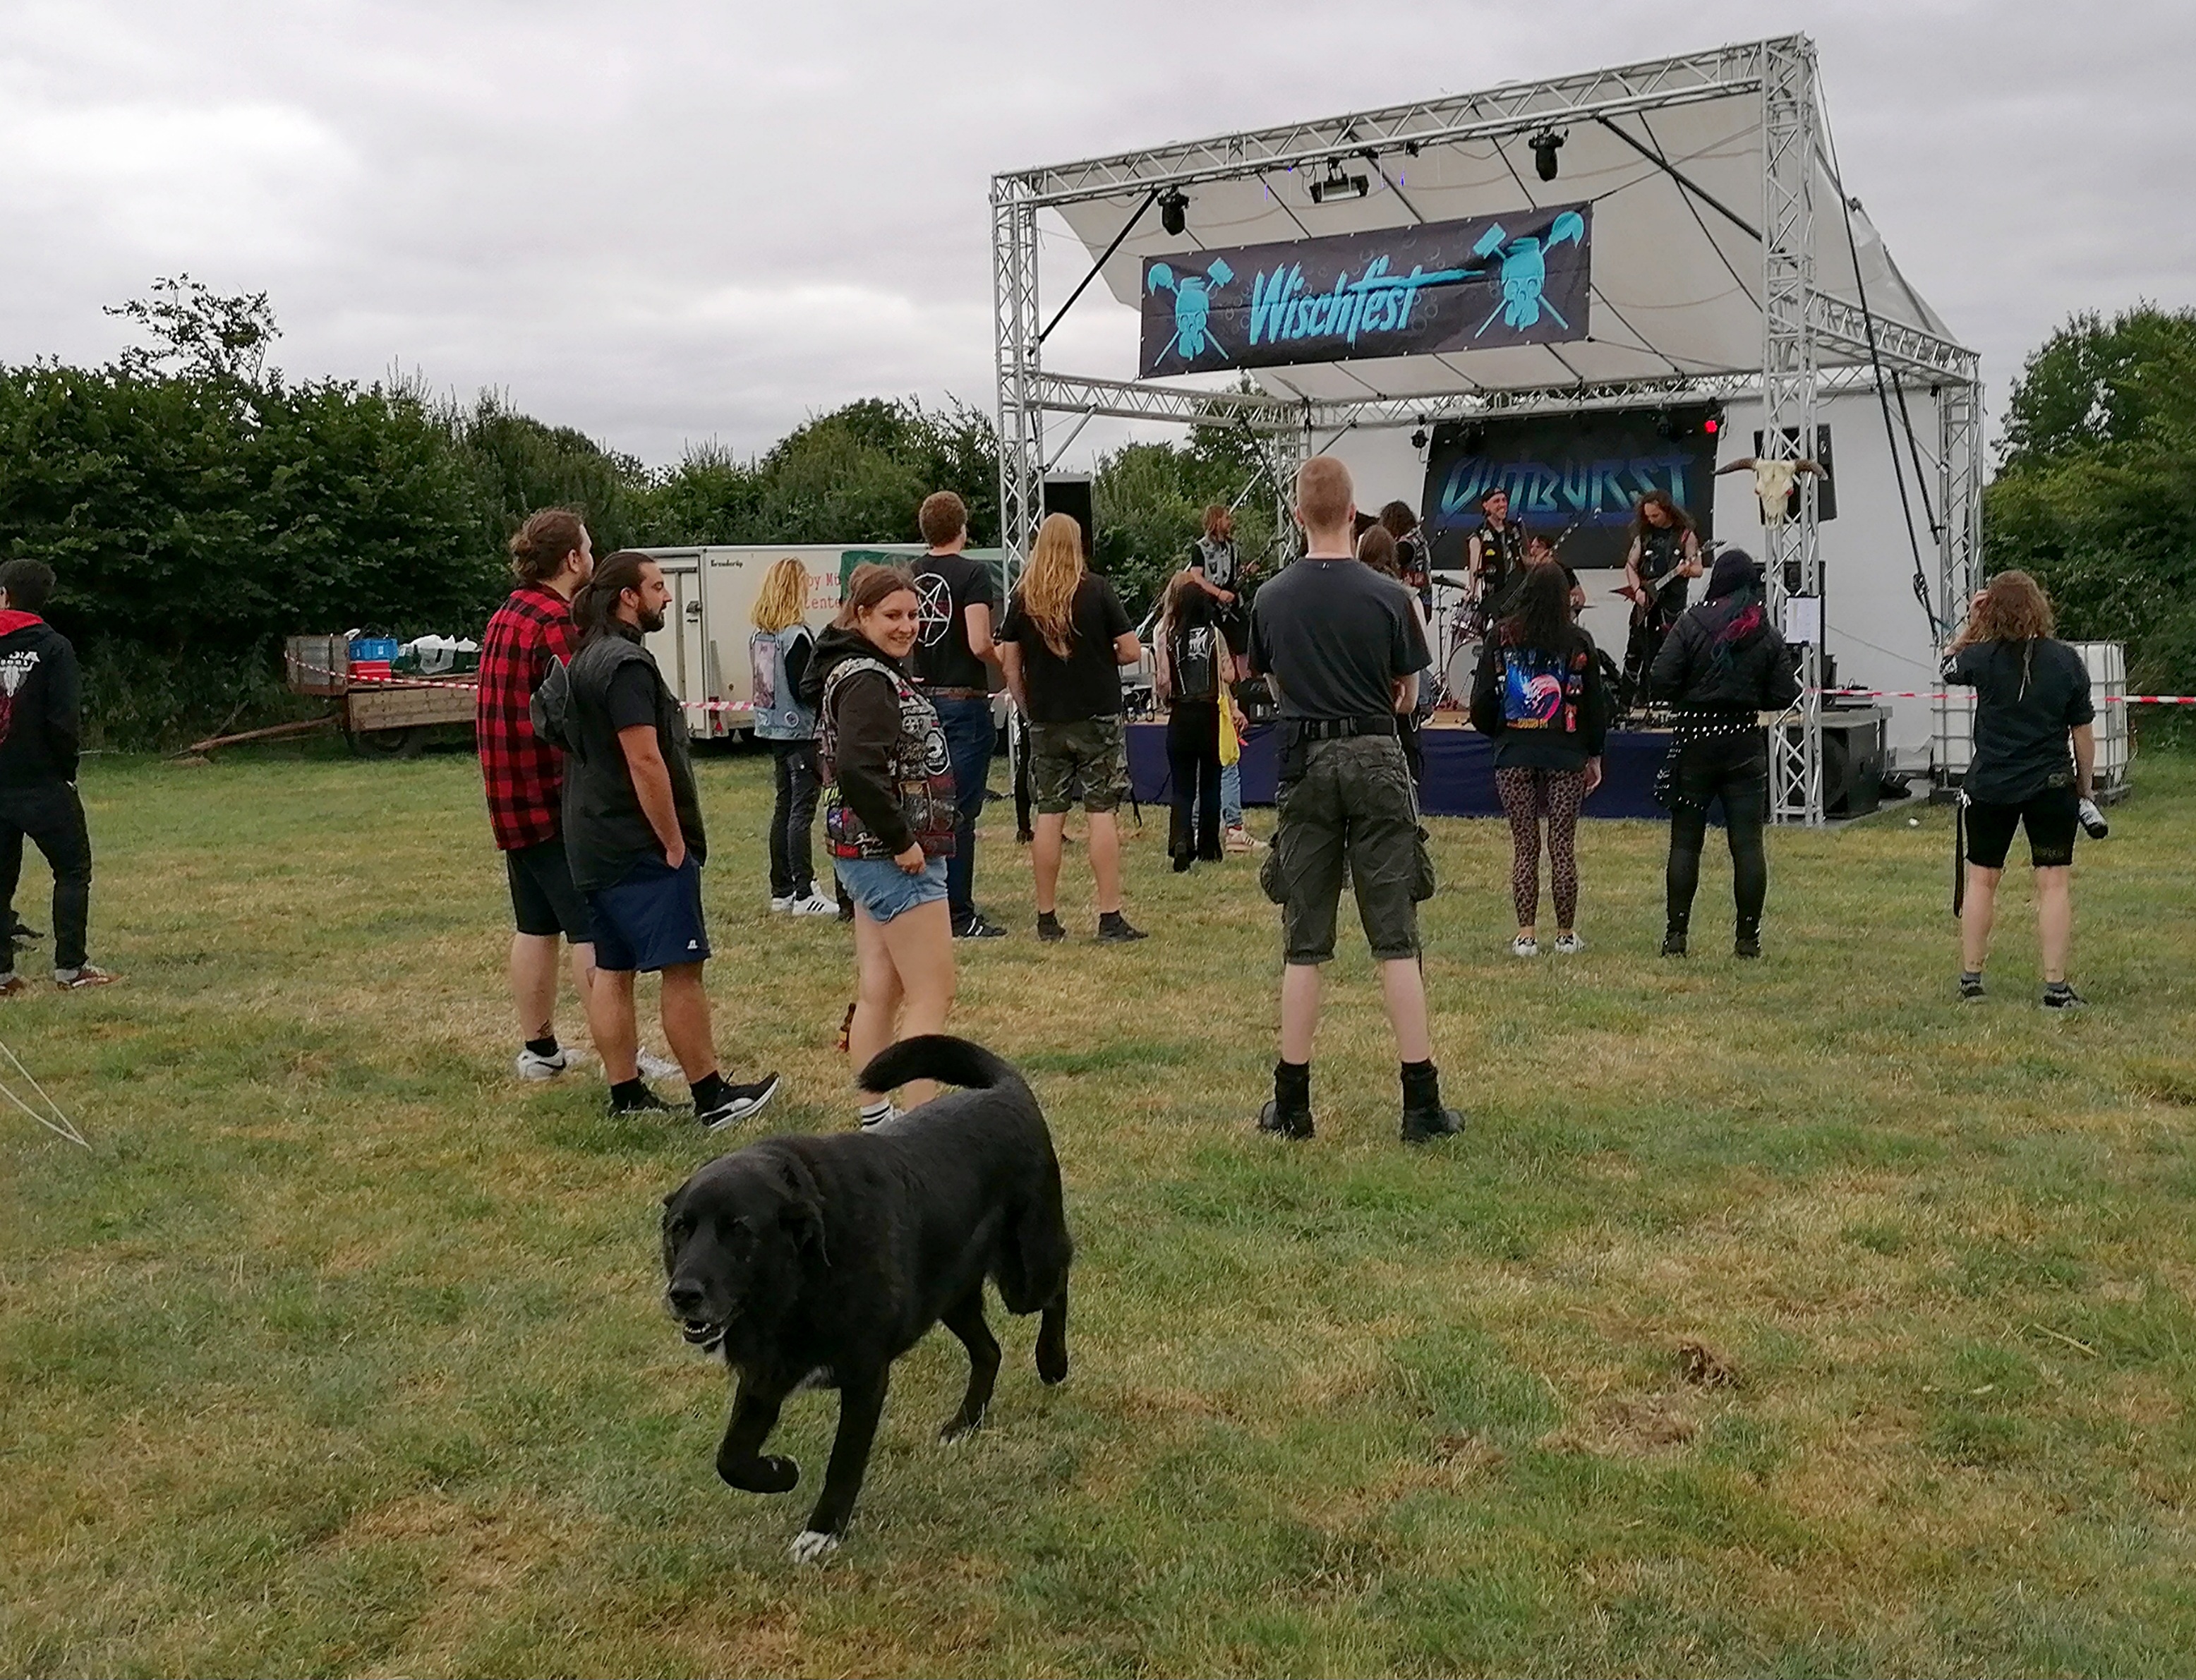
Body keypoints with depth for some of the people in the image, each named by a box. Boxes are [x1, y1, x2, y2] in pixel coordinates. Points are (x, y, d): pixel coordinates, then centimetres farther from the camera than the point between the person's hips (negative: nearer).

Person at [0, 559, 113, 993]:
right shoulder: (53, 647, -8)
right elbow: (65, 720, -14)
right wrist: (67, 769, 0)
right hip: (42, 783, -4)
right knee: (72, 871, 6)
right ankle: (69, 968, 0)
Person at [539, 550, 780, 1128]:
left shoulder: (583, 661, 16)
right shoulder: (625, 664, -16)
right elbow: (645, 762, -22)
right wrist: (674, 843, -17)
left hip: (593, 846, 10)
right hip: (641, 847, -10)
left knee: (612, 968, 11)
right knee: (682, 969, -6)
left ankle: (625, 1094, 16)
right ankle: (712, 1098, -2)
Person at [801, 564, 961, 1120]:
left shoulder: (879, 671, 16)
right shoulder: (865, 679, -16)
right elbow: (857, 771, -29)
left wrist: (899, 840, 12)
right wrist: (902, 842, -21)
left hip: (875, 856, 10)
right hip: (893, 858, -10)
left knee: (878, 992, 14)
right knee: (932, 995, -7)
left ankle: (875, 1118, 22)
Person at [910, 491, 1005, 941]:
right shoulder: (972, 573, -12)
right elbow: (979, 644, -20)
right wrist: (1003, 660, -1)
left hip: (921, 698, 6)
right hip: (963, 700, -6)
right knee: (960, 812, -3)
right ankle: (959, 916, 1)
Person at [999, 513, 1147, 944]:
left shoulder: (1023, 597, 2)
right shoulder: (1097, 589, -5)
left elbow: (1008, 662, 4)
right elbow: (1131, 651, -6)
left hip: (1046, 721, 3)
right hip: (1098, 717, -3)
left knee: (1049, 815, 7)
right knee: (1102, 813, -1)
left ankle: (1047, 918, 11)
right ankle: (1110, 919, -3)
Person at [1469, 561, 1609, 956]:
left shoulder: (1501, 638, -1)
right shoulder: (1578, 643, -1)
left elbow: (1482, 700, 0)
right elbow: (1595, 703, 3)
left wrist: (1496, 733, 19)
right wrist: (1595, 755, 13)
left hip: (1514, 756, 0)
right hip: (1566, 756, 0)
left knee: (1523, 846, 6)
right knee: (1563, 847, 6)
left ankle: (1526, 934, 5)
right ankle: (1566, 934, 12)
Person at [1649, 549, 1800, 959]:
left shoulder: (1691, 625, -7)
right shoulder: (1768, 635, 1)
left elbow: (1661, 681, -13)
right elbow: (1783, 697, -1)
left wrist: (1685, 697, 7)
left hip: (1695, 740, -1)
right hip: (1745, 742, 2)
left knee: (1685, 841, 5)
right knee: (1748, 843, 4)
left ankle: (1676, 933, 5)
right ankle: (1748, 936, 6)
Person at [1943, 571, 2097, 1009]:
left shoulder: (1983, 656, -9)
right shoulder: (2067, 661, -5)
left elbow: (1949, 666, 16)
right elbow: (2082, 733, 1)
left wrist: (1971, 623, 13)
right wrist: (2084, 787, 11)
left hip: (1990, 787, 1)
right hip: (2052, 787, 0)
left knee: (1981, 879, 12)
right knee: (2055, 883, 3)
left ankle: (1970, 978, 18)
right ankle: (2056, 986, 1)